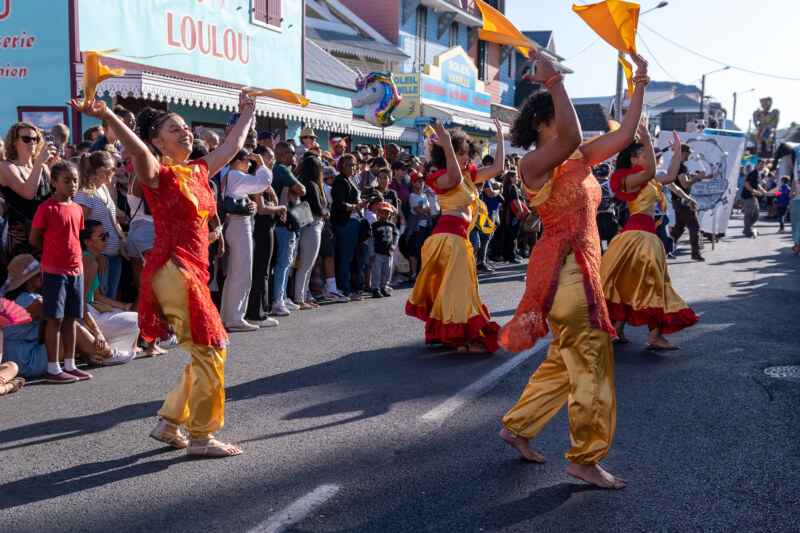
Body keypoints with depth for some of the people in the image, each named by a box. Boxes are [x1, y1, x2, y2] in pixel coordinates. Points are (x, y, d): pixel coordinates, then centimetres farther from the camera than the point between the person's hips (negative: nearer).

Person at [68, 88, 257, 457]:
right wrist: (106, 116, -43)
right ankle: (200, 437, 4)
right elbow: (137, 150, -27)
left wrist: (247, 114, 42)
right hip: (172, 270, -8)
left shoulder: (198, 171, 15)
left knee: (210, 351, 13)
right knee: (208, 352, -7)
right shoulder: (157, 173, -5)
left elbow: (232, 145, 31)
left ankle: (169, 423, 25)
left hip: (194, 272, 8)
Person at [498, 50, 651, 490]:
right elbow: (571, 137, -30)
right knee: (591, 361, -4)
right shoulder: (533, 165, -12)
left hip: (580, 268, 9)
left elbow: (624, 135, 15)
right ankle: (585, 459, 9)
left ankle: (516, 426, 30)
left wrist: (640, 86, 13)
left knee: (565, 360, 17)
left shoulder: (578, 160, 13)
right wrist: (553, 81, -26)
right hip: (562, 268, -9)